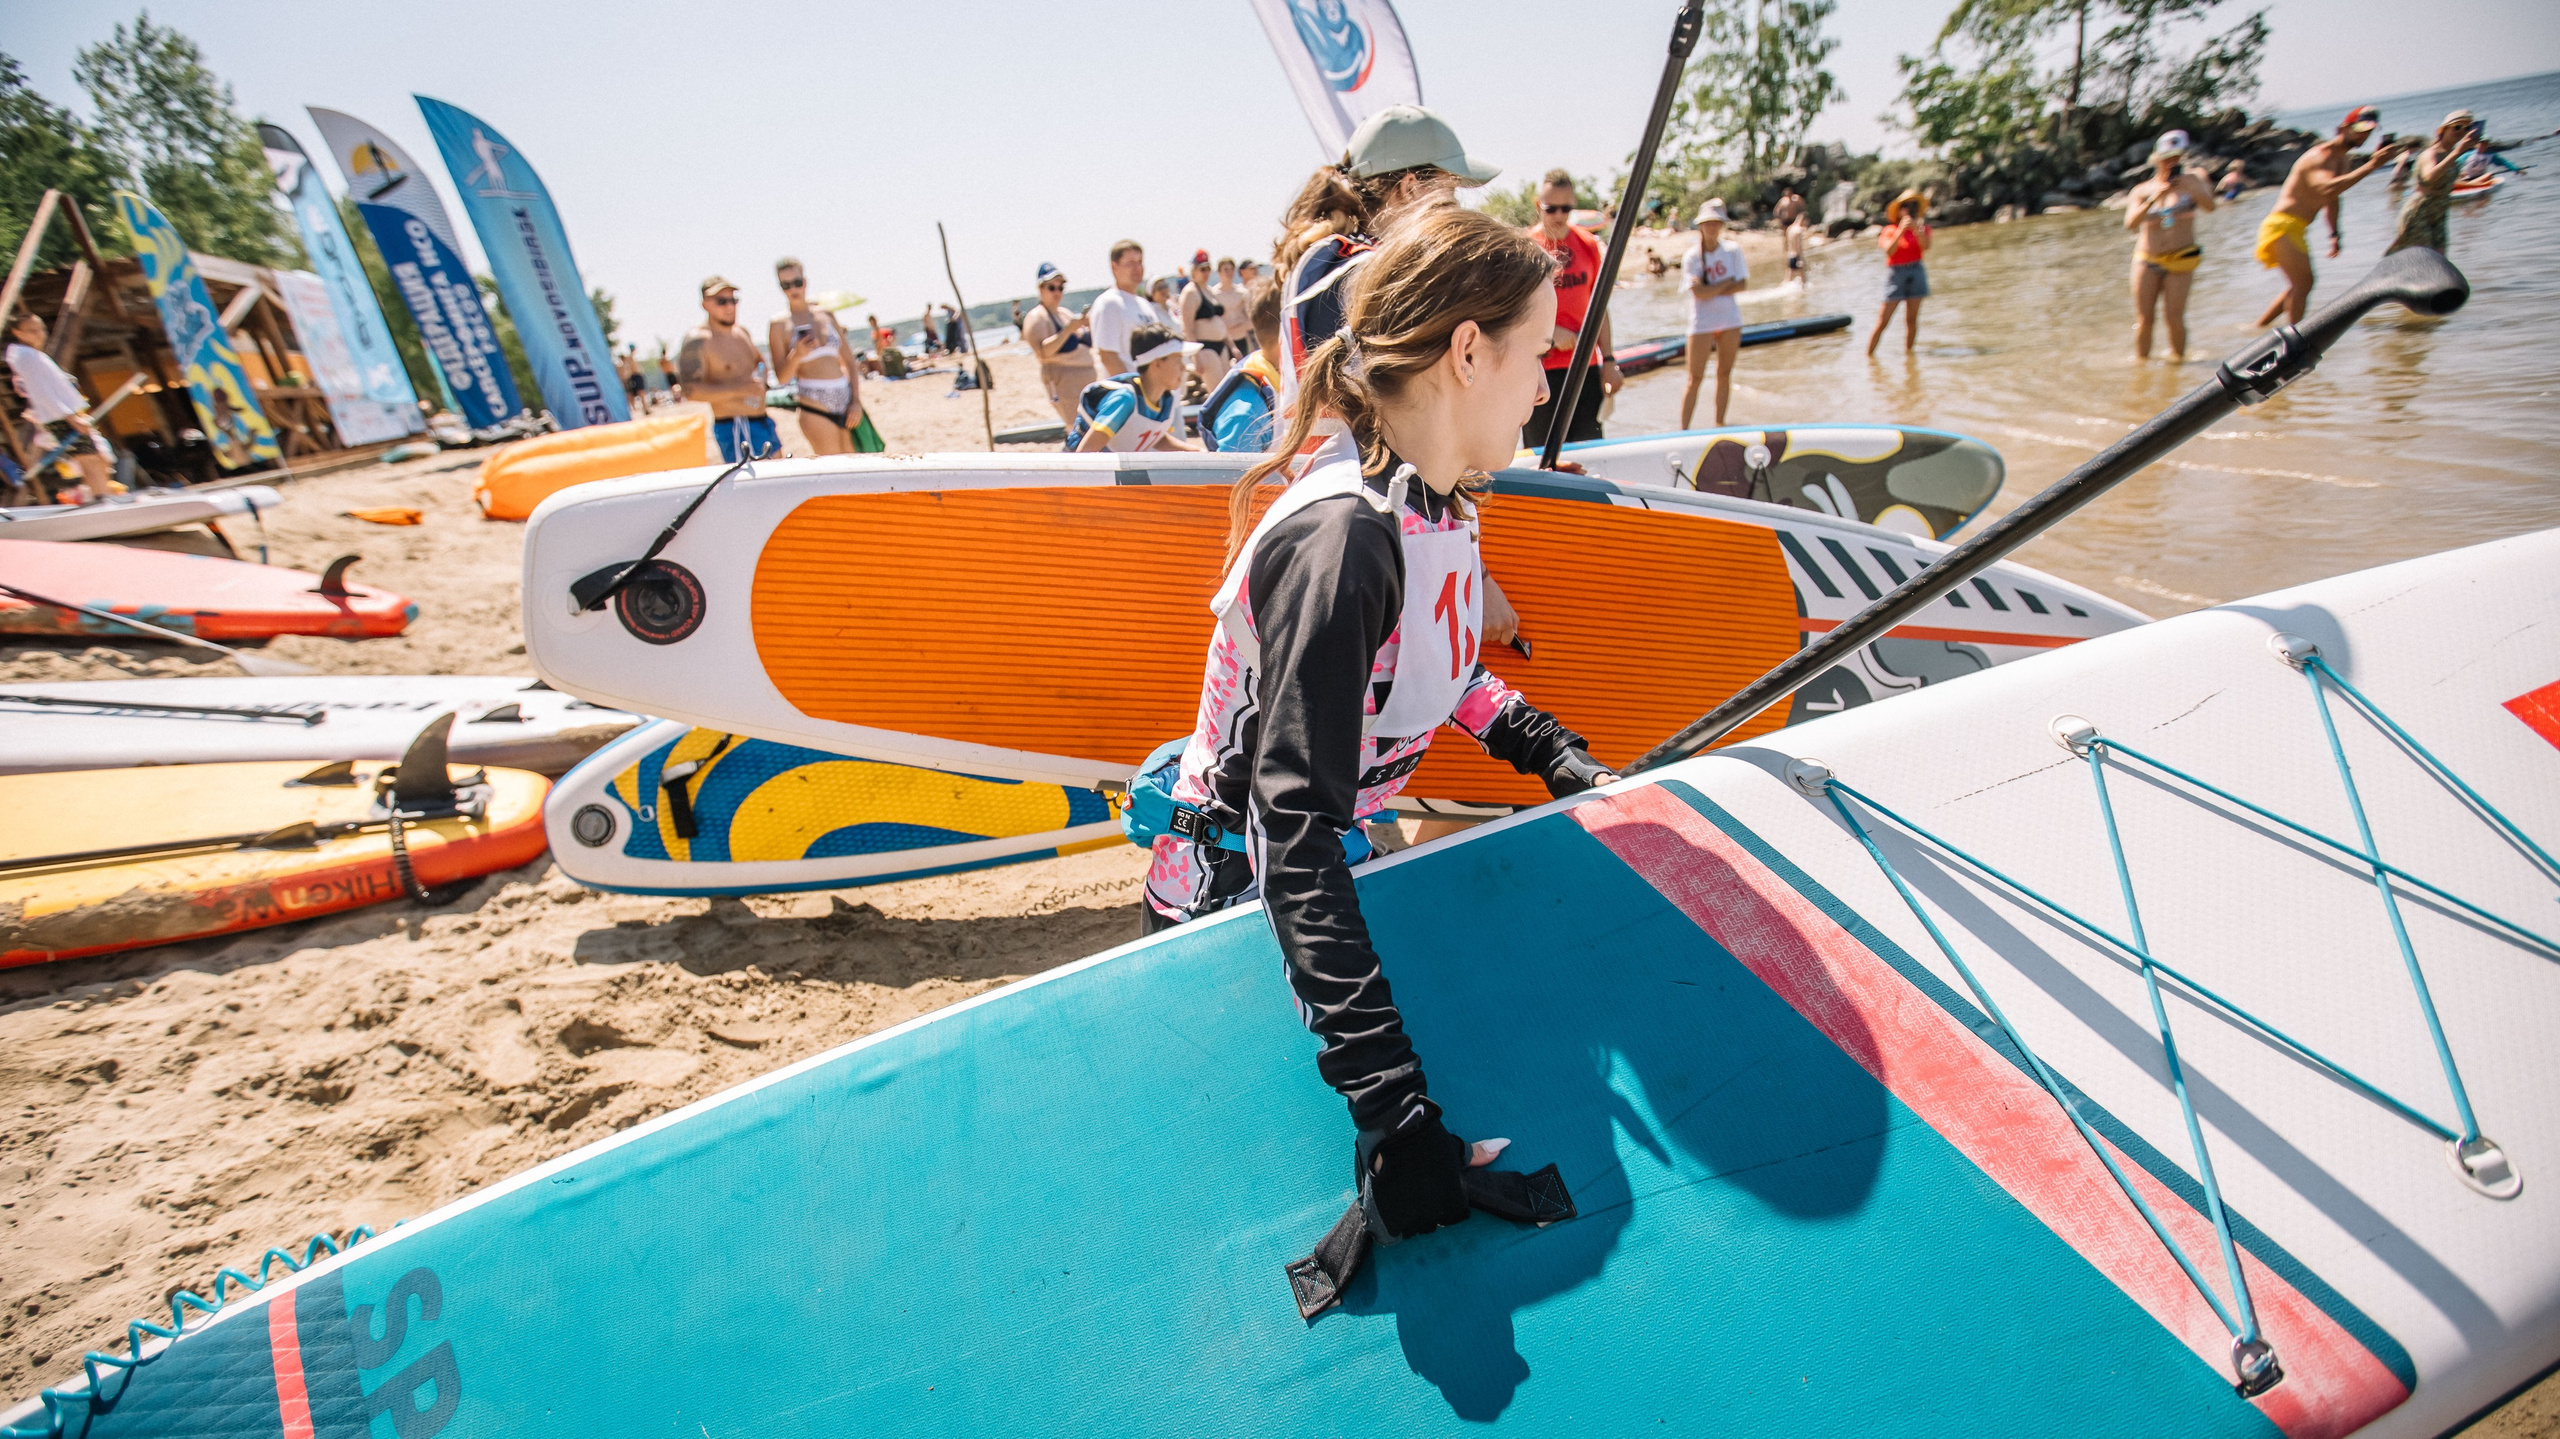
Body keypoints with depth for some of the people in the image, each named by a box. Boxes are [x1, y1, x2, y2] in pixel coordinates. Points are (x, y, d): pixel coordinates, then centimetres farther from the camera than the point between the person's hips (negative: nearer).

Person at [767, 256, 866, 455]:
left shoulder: (826, 316, 13)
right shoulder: (779, 324, 1)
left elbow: (850, 362, 13)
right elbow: (782, 377, -3)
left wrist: (856, 401, 3)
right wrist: (796, 355, -21)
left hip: (845, 404, 4)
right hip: (814, 409, -4)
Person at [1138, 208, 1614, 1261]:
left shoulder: (1434, 504, -3)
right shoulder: (1341, 541, -31)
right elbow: (1294, 835, -36)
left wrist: (1556, 755, 6)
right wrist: (1391, 1104, -39)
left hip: (1332, 870, 8)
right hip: (1242, 899, -8)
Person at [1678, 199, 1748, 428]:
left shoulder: (1733, 250, 3)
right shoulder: (1692, 257, -7)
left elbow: (1741, 285, -5)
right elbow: (1699, 292, -18)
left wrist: (1712, 291, -14)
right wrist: (1728, 282, -10)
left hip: (1730, 321, 3)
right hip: (1702, 323, -3)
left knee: (1724, 375, 8)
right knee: (1695, 379, -6)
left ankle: (1720, 425, 17)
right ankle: (1683, 430, -5)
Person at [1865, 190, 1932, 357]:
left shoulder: (1922, 228, 9)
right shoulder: (1890, 230, 2)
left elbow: (1926, 246, -10)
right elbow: (1889, 250, -16)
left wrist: (1916, 228, -20)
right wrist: (1901, 230, -23)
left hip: (1917, 273, 3)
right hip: (1896, 273, -3)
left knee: (1911, 318, 3)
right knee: (1884, 320, -9)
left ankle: (1908, 351, 10)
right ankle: (1869, 353, -4)